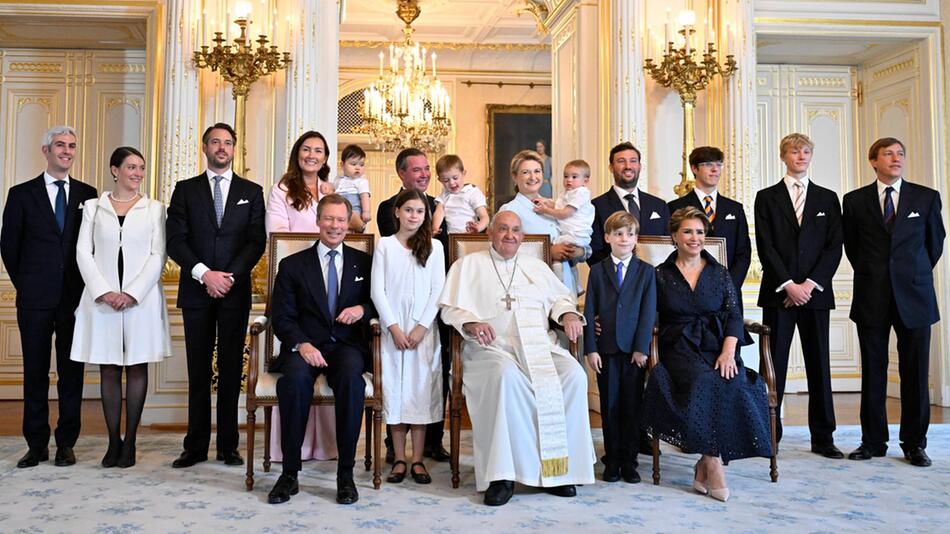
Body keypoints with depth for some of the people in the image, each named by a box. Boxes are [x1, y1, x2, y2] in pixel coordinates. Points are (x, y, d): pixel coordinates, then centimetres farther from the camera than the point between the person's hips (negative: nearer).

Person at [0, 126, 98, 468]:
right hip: (35, 298, 0)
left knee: (71, 372, 4)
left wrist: (86, 286, 3)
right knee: (35, 372, 4)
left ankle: (66, 443, 12)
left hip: (75, 297, 1)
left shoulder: (87, 195, 8)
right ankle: (37, 444, 13)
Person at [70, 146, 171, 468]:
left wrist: (132, 293, -11)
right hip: (102, 297, 1)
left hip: (142, 297, -1)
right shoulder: (93, 207, 9)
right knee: (108, 369, 4)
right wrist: (104, 291, -10)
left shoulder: (154, 208, 6)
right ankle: (114, 441, 11)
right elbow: (84, 252, 3)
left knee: (137, 367, 2)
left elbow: (158, 255, -1)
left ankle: (130, 441, 10)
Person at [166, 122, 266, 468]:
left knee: (231, 369, 3)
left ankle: (228, 445, 9)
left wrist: (230, 276, -12)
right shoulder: (185, 190, 9)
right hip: (196, 291, 1)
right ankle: (196, 446, 10)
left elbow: (257, 241, 1)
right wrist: (204, 274, -13)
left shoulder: (251, 192, 9)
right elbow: (174, 239, 0)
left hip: (235, 290, 0)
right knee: (198, 371, 5)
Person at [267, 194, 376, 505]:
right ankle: (290, 473, -22)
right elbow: (282, 316, 3)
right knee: (295, 377, -34)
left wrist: (362, 309, -9)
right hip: (305, 347, 0)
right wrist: (301, 344, -16)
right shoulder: (292, 265, 10)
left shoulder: (363, 263, 14)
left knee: (352, 376, -34)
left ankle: (346, 473, -24)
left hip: (346, 346, 0)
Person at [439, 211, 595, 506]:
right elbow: (450, 308, 6)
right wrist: (471, 323, -15)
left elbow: (561, 297, 26)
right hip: (492, 347, -3)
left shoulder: (536, 266, 26)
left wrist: (568, 314, 2)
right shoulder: (469, 265, 15)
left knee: (574, 375, -25)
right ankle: (502, 475, -31)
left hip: (541, 346, 4)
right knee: (506, 375, -37)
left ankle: (560, 466, -17)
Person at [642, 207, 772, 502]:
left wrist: (728, 351, -10)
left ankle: (705, 464, -18)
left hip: (718, 346, 2)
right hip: (680, 348, -2)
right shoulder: (661, 275, 10)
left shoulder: (719, 273, 15)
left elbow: (734, 315, 7)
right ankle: (713, 466, -27)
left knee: (734, 386, -30)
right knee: (704, 383, -34)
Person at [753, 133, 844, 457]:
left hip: (815, 292, 2)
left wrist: (809, 284, -9)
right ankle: (769, 436, 5)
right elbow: (765, 247, -2)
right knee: (774, 365, 0)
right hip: (777, 293, -2)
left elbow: (834, 247, 4)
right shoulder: (767, 197, 7)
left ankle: (823, 438, 12)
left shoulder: (827, 198, 12)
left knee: (819, 365, 5)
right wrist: (788, 284, -11)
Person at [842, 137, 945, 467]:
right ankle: (873, 441, 14)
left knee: (915, 372, 3)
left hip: (914, 295, 0)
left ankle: (914, 444, 14)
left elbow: (936, 241, 16)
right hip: (872, 297, 0)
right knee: (873, 372, 5)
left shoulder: (927, 197, 5)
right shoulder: (855, 201, 5)